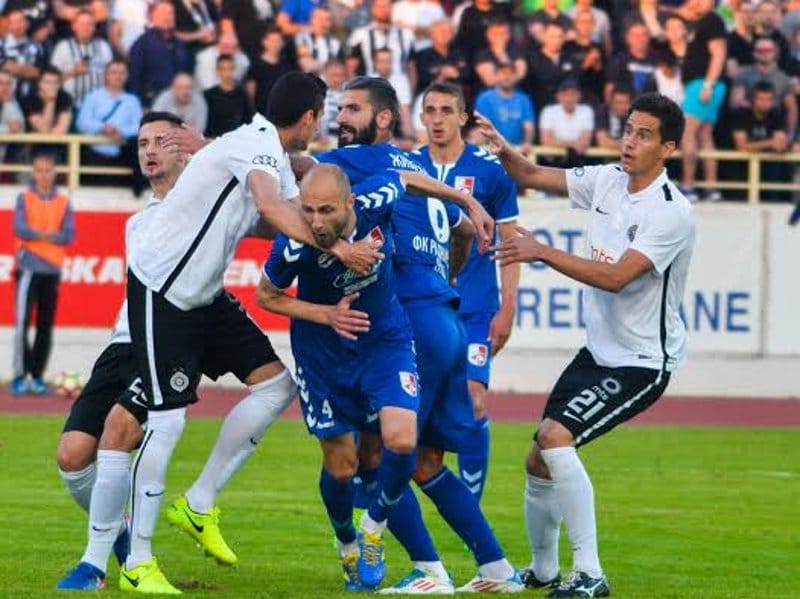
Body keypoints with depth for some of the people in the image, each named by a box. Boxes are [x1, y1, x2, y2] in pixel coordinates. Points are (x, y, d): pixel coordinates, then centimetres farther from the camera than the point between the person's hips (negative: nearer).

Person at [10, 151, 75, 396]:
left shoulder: (63, 202, 10)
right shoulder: (24, 198, 4)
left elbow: (68, 235, 0)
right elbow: (20, 229, -8)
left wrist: (37, 235, -10)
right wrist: (48, 234, -10)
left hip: (52, 269, 3)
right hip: (28, 268, -3)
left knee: (46, 326, 3)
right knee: (22, 322, -10)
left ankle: (37, 376, 8)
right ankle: (20, 376, -10)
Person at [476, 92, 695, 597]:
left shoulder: (672, 213, -22)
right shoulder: (607, 180, 1)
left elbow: (616, 277, -29)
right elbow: (534, 177, 8)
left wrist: (542, 252, -32)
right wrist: (505, 151, -14)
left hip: (642, 361, -8)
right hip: (598, 350, 8)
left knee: (555, 436, -25)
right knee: (539, 460, 9)